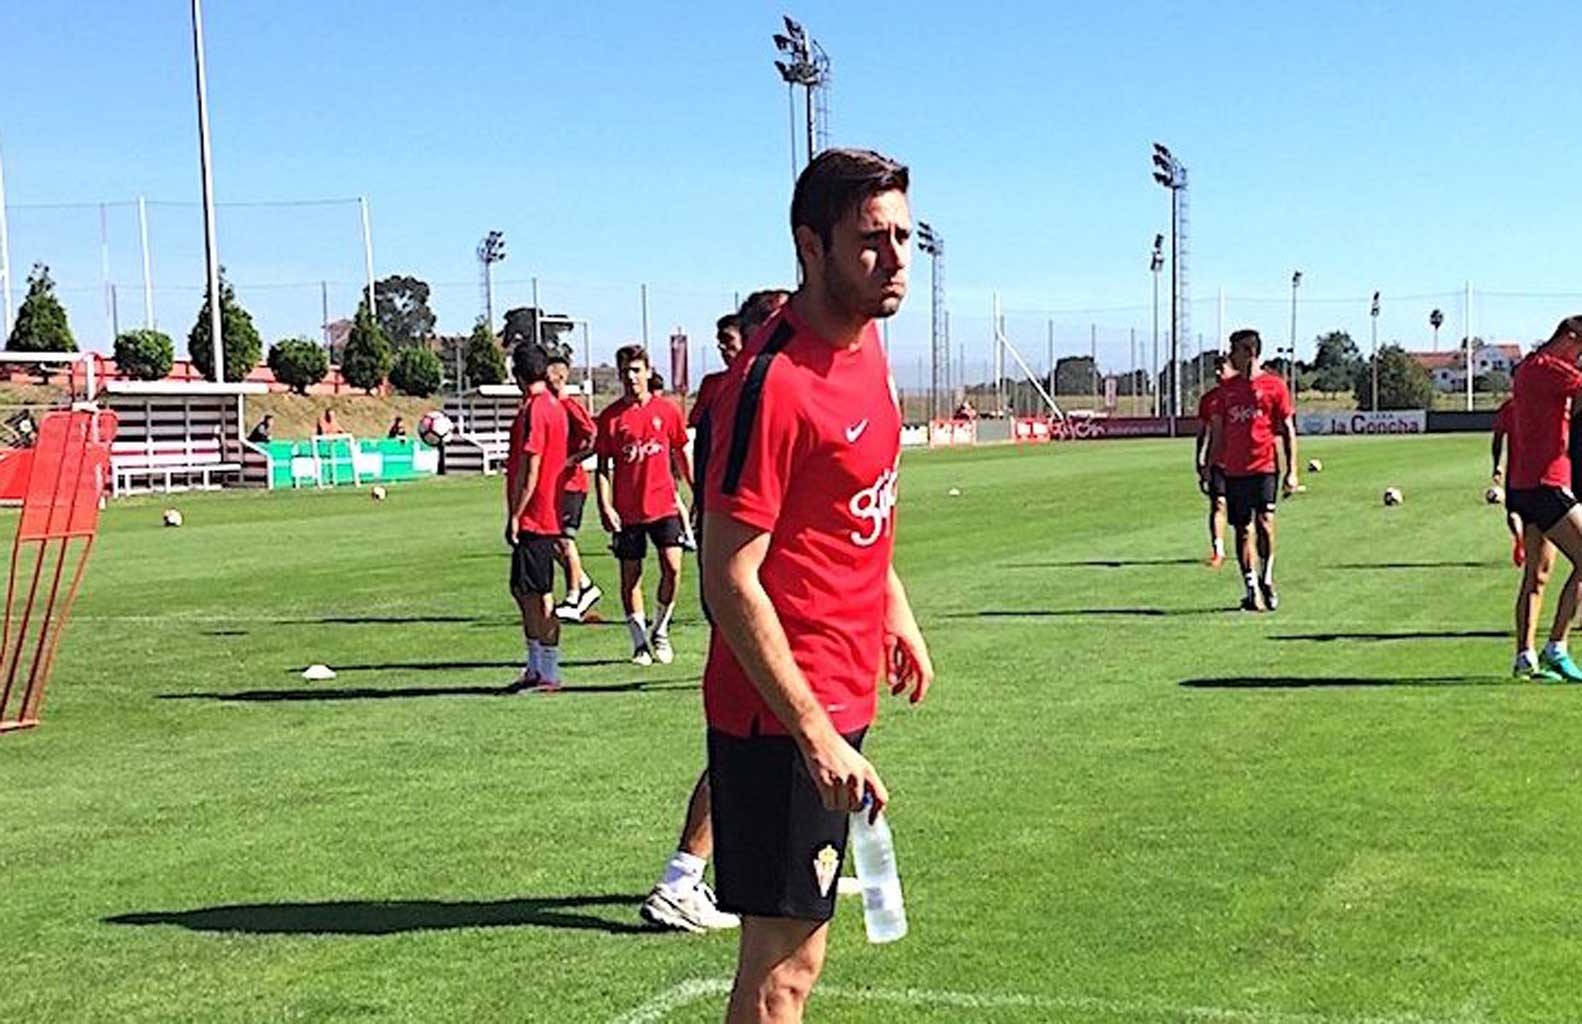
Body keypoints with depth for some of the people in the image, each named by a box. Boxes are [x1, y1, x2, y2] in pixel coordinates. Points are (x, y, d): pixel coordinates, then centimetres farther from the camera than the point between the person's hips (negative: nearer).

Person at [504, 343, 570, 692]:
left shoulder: (533, 410, -15)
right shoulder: (554, 406, 13)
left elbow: (529, 470, -19)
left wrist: (514, 516, -15)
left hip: (533, 517, -10)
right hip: (548, 516, 10)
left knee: (538, 595, -4)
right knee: (523, 589, 16)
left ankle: (548, 674, 0)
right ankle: (536, 668, 22)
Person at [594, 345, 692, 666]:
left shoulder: (666, 410, 3)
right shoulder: (611, 417, 0)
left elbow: (681, 453, 13)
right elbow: (602, 465, 2)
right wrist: (605, 506, -7)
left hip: (663, 504, 0)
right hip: (626, 510, 0)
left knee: (672, 568, -9)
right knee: (630, 574, 4)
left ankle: (660, 631, 12)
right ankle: (640, 641, 16)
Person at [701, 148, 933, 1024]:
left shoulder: (863, 343, 7)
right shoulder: (773, 381, -22)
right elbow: (729, 581, -23)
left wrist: (893, 609, 21)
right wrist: (818, 737, -24)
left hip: (837, 699, 9)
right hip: (786, 717, -9)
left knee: (799, 942, 19)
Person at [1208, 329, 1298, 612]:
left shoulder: (1274, 385, 0)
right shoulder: (1227, 387, 12)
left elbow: (1288, 430, 2)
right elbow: (1217, 431, 17)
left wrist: (1292, 471, -3)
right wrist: (1209, 468, 13)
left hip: (1264, 466, -4)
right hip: (1234, 469, 4)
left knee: (1264, 521, -16)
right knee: (1242, 530, 4)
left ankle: (1267, 577, 3)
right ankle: (1251, 591, 11)